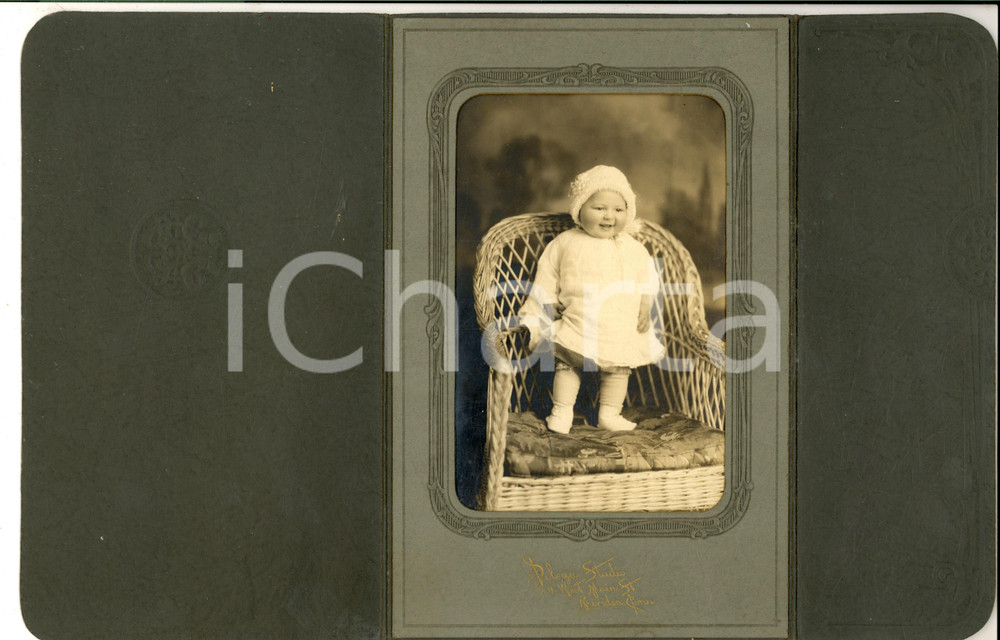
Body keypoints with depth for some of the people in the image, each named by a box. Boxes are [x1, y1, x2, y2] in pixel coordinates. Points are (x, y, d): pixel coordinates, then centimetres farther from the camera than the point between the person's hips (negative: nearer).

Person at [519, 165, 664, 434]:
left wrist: (644, 308, 1)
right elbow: (548, 275, 8)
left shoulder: (632, 248, 3)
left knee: (618, 368, 6)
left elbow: (646, 278, 11)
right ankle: (562, 411, 11)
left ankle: (609, 414, 21)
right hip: (576, 322, -1)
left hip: (620, 327, 1)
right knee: (566, 364, -2)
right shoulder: (565, 243, -1)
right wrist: (551, 301, 2)